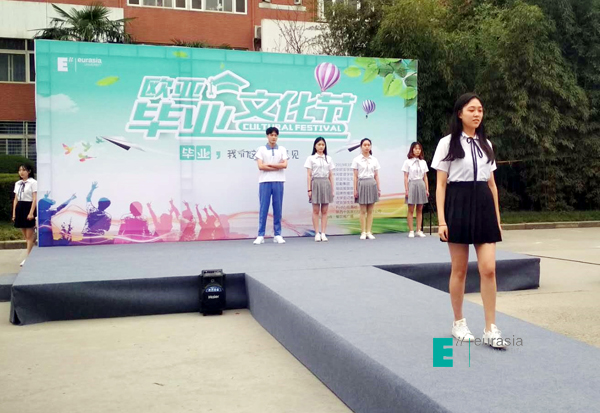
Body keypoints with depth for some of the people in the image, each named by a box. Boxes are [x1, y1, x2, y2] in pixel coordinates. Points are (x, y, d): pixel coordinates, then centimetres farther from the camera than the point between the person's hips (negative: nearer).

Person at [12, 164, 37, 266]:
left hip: (29, 207, -7)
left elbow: (35, 199, -12)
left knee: (29, 235, -2)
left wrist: (31, 212, -19)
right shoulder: (17, 183, 13)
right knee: (25, 235, 10)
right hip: (20, 208, 7)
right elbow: (16, 199, 14)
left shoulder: (33, 183, -7)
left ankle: (28, 257, 2)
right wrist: (14, 213, 9)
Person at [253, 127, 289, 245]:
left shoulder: (282, 150, 10)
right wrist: (277, 166, -5)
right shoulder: (261, 150, 5)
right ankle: (261, 235, 2)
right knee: (263, 209, -1)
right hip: (265, 182, -2)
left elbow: (284, 165, -3)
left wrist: (269, 165, -6)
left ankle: (277, 235, 9)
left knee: (278, 209, 3)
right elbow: (260, 166, -7)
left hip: (278, 182, 2)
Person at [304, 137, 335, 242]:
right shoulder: (311, 158, 3)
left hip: (326, 184, 3)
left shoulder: (329, 159, 12)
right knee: (316, 210, -1)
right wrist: (309, 189, -7)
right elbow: (309, 175, 0)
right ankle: (317, 233, 3)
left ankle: (323, 233, 6)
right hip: (315, 183, -3)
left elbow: (331, 175, 11)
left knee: (324, 211, 3)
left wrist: (332, 189, 7)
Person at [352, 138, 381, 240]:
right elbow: (355, 176, -1)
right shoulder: (357, 160, 0)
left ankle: (369, 232, 9)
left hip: (372, 184, 3)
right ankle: (363, 232, 6)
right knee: (363, 211, 0)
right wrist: (355, 189, -5)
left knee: (370, 211, 4)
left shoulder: (374, 160, 8)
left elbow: (376, 176, 9)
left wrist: (379, 188, 6)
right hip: (362, 184, -2)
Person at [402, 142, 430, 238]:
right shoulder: (408, 162, 0)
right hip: (412, 184, -3)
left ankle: (419, 230, 10)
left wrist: (427, 189, 7)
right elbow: (405, 177, -3)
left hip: (421, 185, 4)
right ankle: (411, 231, 3)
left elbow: (425, 177, 11)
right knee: (411, 210, -1)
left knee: (420, 209, 6)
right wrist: (406, 190, -9)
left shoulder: (423, 162, 10)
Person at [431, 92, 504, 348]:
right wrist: (441, 220, -11)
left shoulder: (486, 144, 13)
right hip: (459, 206, -3)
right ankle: (458, 323, 20)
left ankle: (490, 329, 4)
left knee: (488, 269, -4)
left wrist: (497, 219, 11)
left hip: (483, 206, 4)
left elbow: (492, 184, 15)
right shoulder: (448, 143, 0)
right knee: (459, 269, 5)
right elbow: (441, 185, -3)